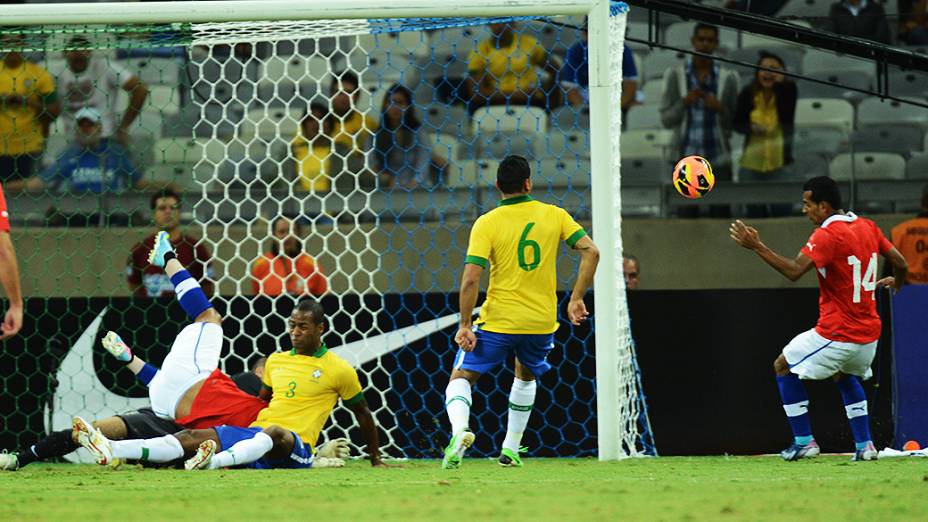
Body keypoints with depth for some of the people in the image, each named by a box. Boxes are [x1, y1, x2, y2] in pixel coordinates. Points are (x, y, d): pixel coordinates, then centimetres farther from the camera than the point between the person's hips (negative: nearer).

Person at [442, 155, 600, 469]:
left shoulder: (487, 223, -8)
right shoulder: (553, 215, 1)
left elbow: (470, 279, -15)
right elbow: (590, 252, -5)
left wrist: (465, 325, -9)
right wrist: (576, 298, 1)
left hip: (498, 322, -3)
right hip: (542, 322, 3)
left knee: (461, 378, 8)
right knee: (526, 376, 31)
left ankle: (459, 428, -23)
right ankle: (510, 450, 28)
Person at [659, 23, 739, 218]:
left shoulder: (728, 78, 6)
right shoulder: (675, 75, 6)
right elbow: (666, 120, 5)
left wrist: (720, 108, -12)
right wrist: (685, 102, -12)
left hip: (718, 159, 0)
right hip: (686, 157, 0)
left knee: (720, 215, -5)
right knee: (687, 214, -6)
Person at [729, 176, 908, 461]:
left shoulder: (827, 234, -16)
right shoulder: (867, 226, 7)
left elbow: (794, 271, -27)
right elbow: (900, 262, 15)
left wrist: (757, 246, -26)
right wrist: (896, 282, 37)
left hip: (838, 335, -8)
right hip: (869, 332, 8)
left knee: (783, 366, 10)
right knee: (845, 376, 34)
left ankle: (804, 441, 6)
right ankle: (864, 445, 22)